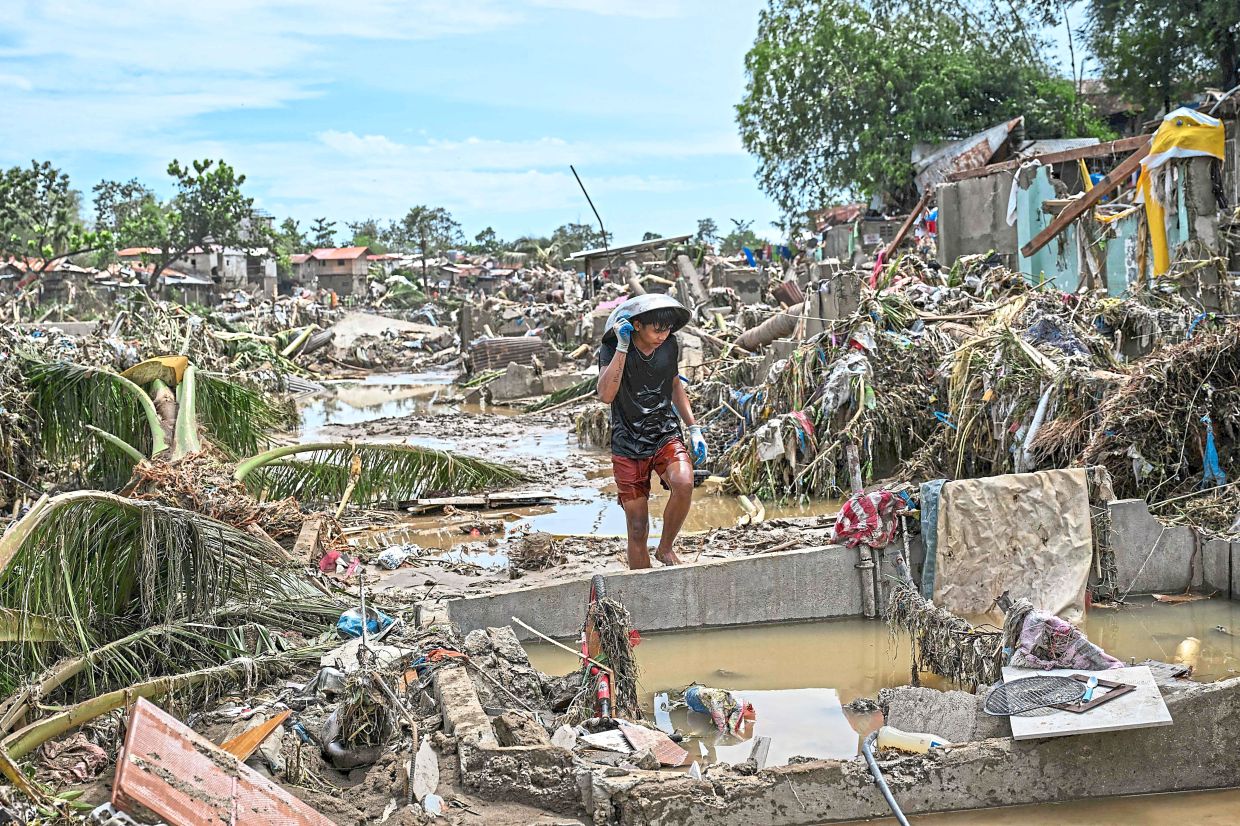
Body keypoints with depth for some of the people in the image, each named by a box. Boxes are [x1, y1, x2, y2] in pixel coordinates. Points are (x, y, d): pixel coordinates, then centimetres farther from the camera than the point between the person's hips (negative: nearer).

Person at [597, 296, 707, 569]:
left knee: (684, 484, -29)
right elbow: (606, 395, -29)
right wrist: (623, 347, -32)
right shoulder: (612, 348, -12)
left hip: (666, 436, 2)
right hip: (628, 446, -2)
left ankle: (665, 548, -5)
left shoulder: (669, 345, 0)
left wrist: (694, 428, 11)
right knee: (638, 530, -1)